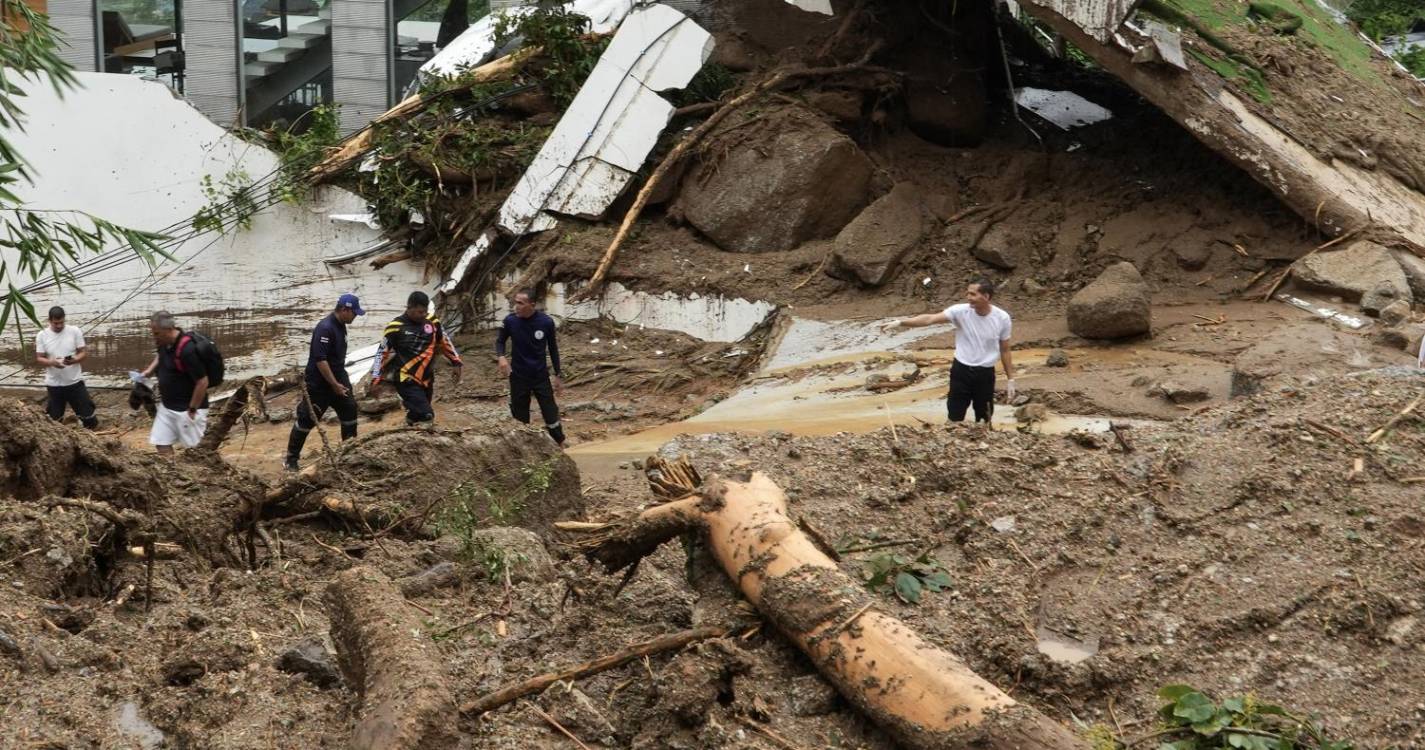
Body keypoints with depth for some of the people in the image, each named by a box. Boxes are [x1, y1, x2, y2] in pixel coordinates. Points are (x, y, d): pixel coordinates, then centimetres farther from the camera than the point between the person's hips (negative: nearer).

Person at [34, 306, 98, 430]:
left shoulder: (75, 331, -5)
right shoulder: (42, 335, -4)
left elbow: (83, 353, -2)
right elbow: (39, 358, -3)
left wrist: (74, 360, -24)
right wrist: (52, 362, -24)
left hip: (74, 381, 0)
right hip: (54, 384, 0)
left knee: (87, 414, 1)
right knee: (56, 419, 9)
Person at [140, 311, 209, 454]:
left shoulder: (187, 350, -27)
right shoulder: (164, 343, -1)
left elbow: (202, 382, -24)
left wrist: (192, 410, -18)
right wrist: (150, 370, 6)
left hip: (186, 409, -9)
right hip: (167, 406, 9)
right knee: (161, 444, 7)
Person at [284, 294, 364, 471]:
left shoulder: (341, 326, 6)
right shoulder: (325, 328, -23)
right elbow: (320, 359, -27)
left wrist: (342, 380, 20)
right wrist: (335, 385, -24)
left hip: (337, 380, 9)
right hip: (319, 383, -9)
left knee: (349, 410, 6)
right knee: (307, 419, -2)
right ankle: (290, 459, 8)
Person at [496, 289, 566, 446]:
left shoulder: (546, 322, -12)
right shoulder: (510, 321, -13)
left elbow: (553, 349, 1)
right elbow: (500, 341, 4)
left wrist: (559, 375, 4)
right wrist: (501, 357, -18)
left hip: (541, 376, 0)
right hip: (518, 376, 0)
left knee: (551, 414, 2)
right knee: (520, 418, 6)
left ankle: (561, 447, 18)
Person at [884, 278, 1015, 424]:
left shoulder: (1002, 318, -11)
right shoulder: (960, 311, -14)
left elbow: (1005, 350, 1)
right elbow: (930, 319, -22)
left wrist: (1010, 380, 5)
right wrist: (900, 323, -33)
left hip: (985, 374, 0)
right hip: (961, 371, 0)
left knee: (984, 420, 13)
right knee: (955, 418, 8)